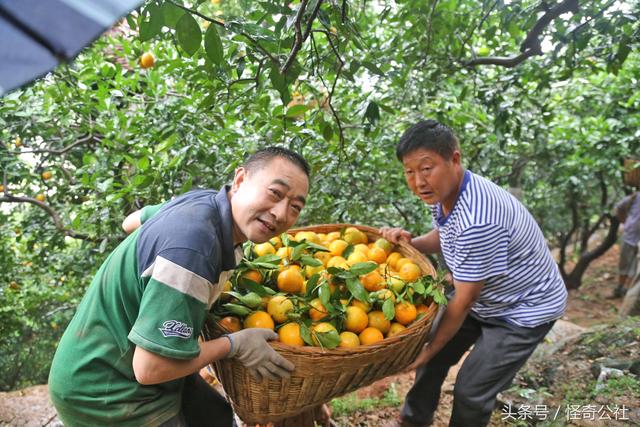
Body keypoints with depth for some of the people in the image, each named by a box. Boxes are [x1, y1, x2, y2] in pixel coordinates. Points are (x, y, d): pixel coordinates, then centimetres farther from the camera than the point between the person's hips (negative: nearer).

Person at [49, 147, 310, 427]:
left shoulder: (202, 200, -6)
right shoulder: (192, 247, -34)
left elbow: (131, 221, 15)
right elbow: (150, 369, -30)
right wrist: (235, 345, -18)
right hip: (103, 391, -9)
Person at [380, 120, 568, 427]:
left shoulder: (476, 220, -38)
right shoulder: (443, 191, -11)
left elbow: (463, 301, -28)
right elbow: (444, 236, 11)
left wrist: (429, 350, -15)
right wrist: (409, 241, -9)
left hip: (525, 309, -8)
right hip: (481, 297, 9)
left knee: (471, 392, -4)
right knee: (433, 353, 13)